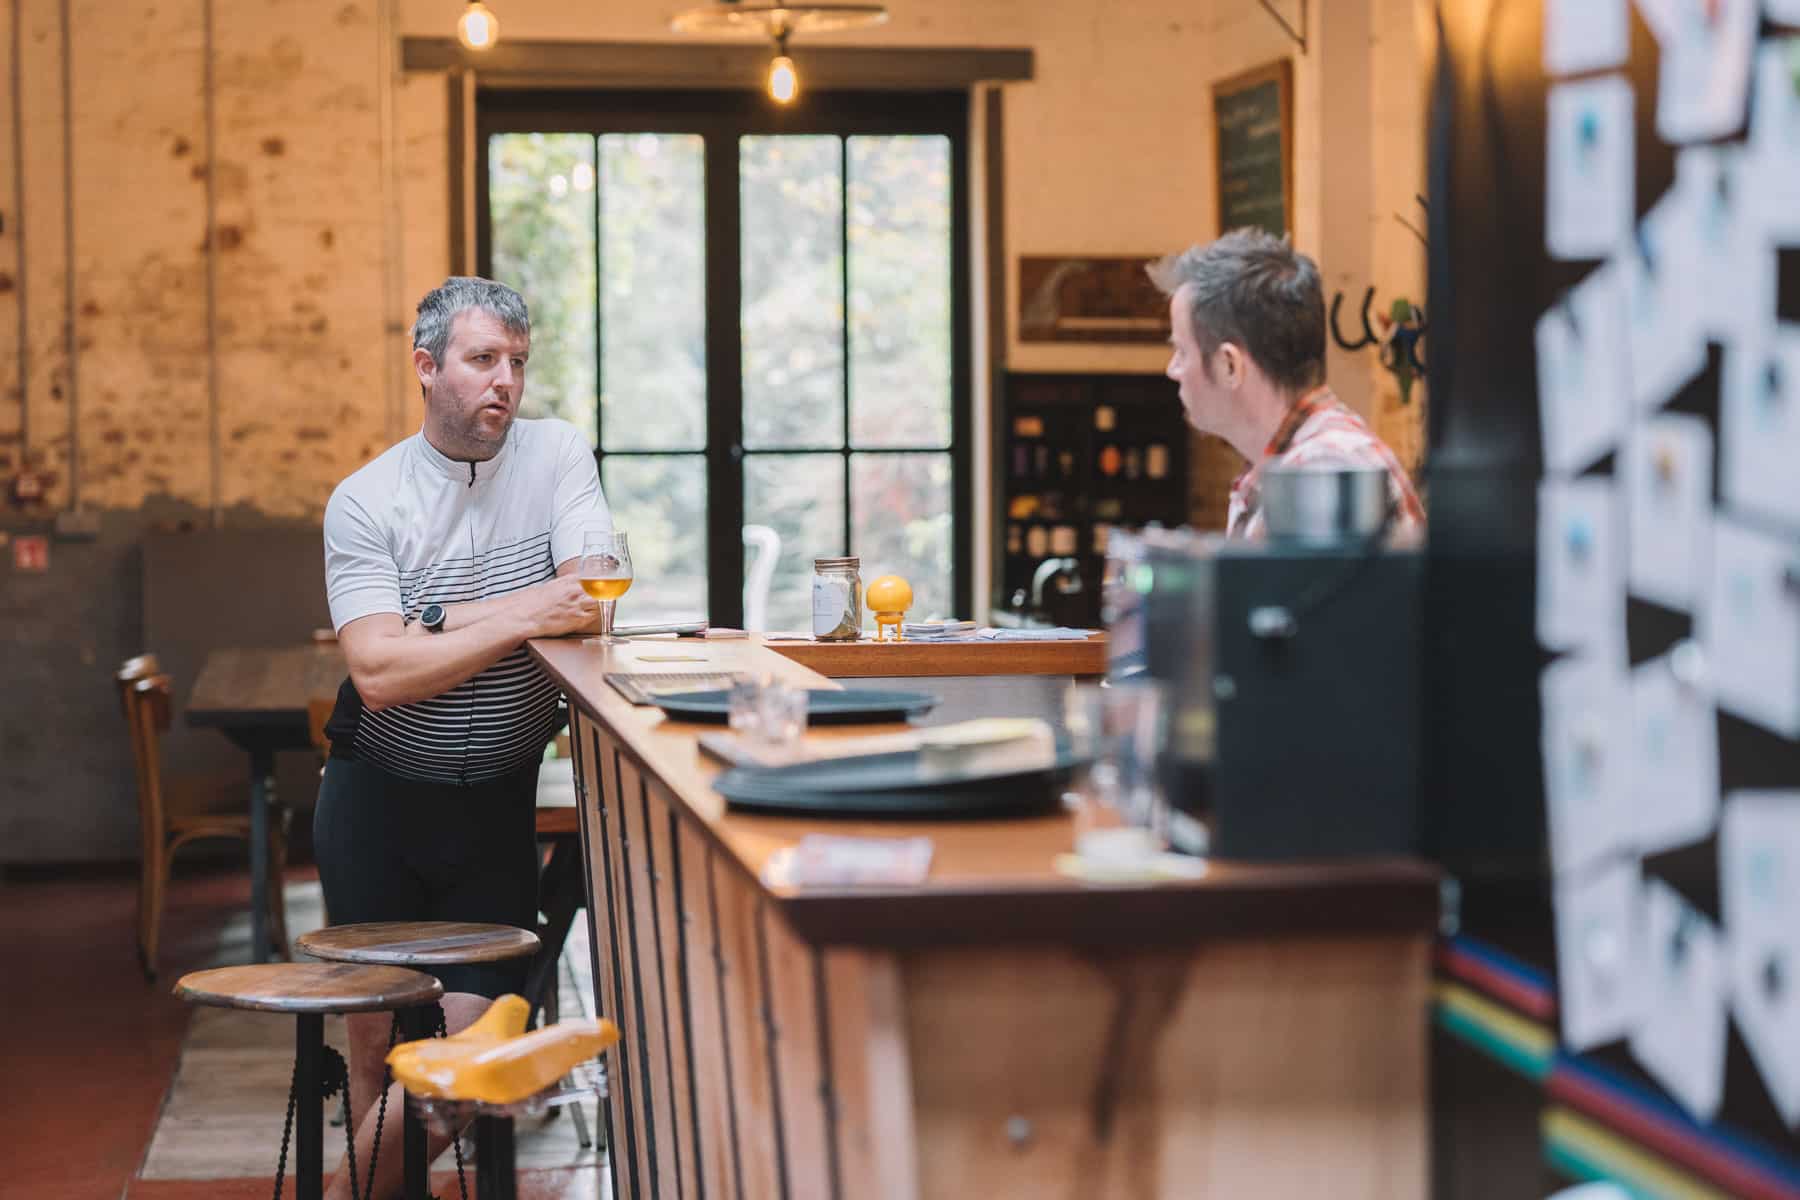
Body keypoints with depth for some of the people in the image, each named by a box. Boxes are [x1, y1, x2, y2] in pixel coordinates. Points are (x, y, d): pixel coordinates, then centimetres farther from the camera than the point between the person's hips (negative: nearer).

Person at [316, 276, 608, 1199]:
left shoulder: (556, 455, -2)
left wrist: (433, 621, -17)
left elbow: (594, 602, -15)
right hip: (378, 799, 0)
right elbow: (378, 674, -18)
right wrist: (518, 618, -24)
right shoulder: (364, 501, -7)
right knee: (379, 1036, 8)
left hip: (501, 800, 1)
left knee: (469, 1038, -3)